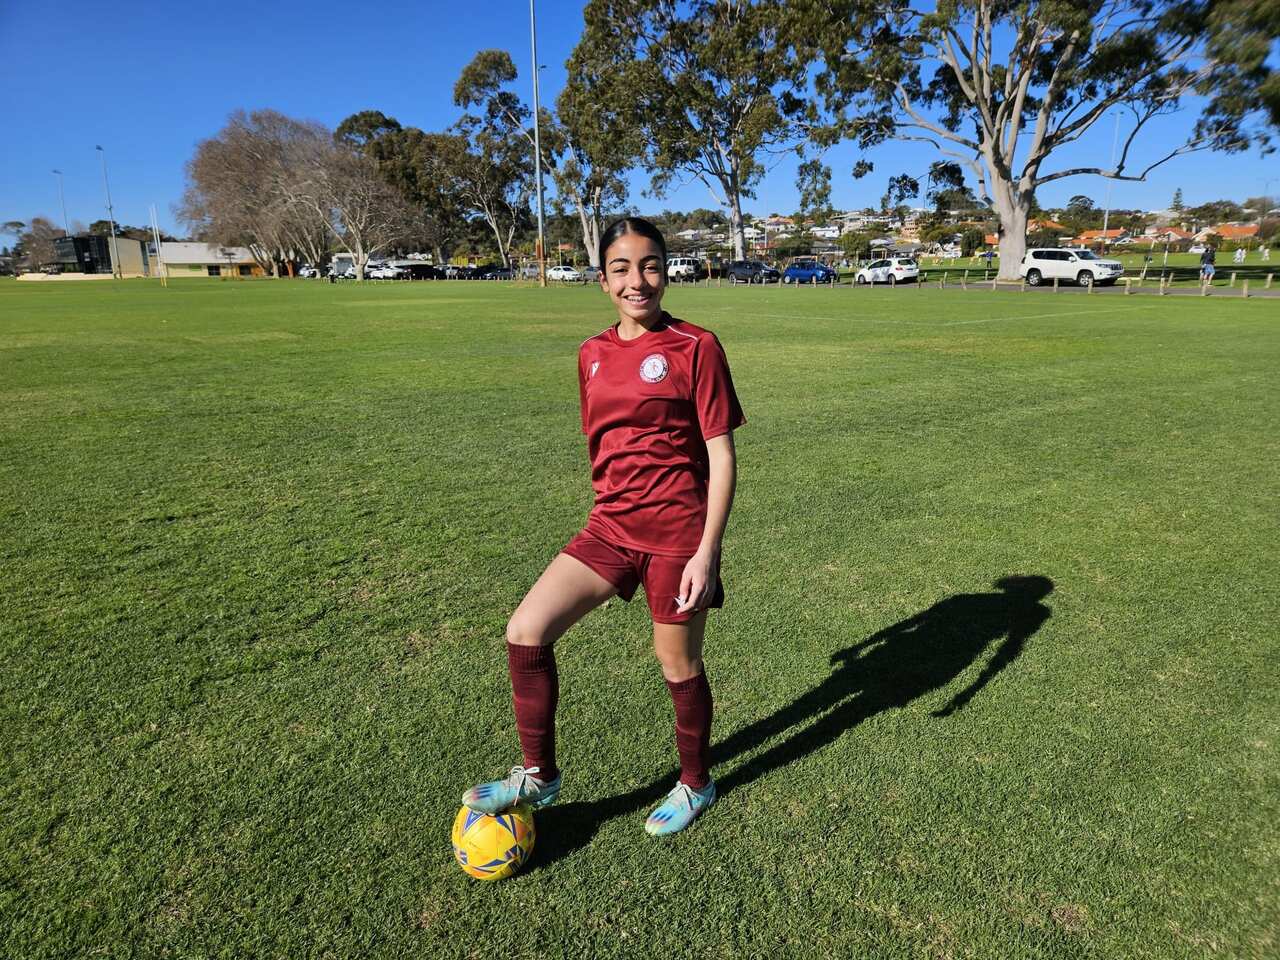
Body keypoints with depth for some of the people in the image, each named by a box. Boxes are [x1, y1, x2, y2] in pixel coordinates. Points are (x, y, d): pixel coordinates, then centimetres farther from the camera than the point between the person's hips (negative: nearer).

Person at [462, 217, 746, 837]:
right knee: (525, 632, -6)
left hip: (677, 532, -5)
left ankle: (695, 784, 38)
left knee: (679, 666, 10)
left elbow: (721, 455, -10)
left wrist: (707, 552, -15)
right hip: (610, 527, 5)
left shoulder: (696, 348, -9)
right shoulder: (593, 354, 8)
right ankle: (538, 776, 16)